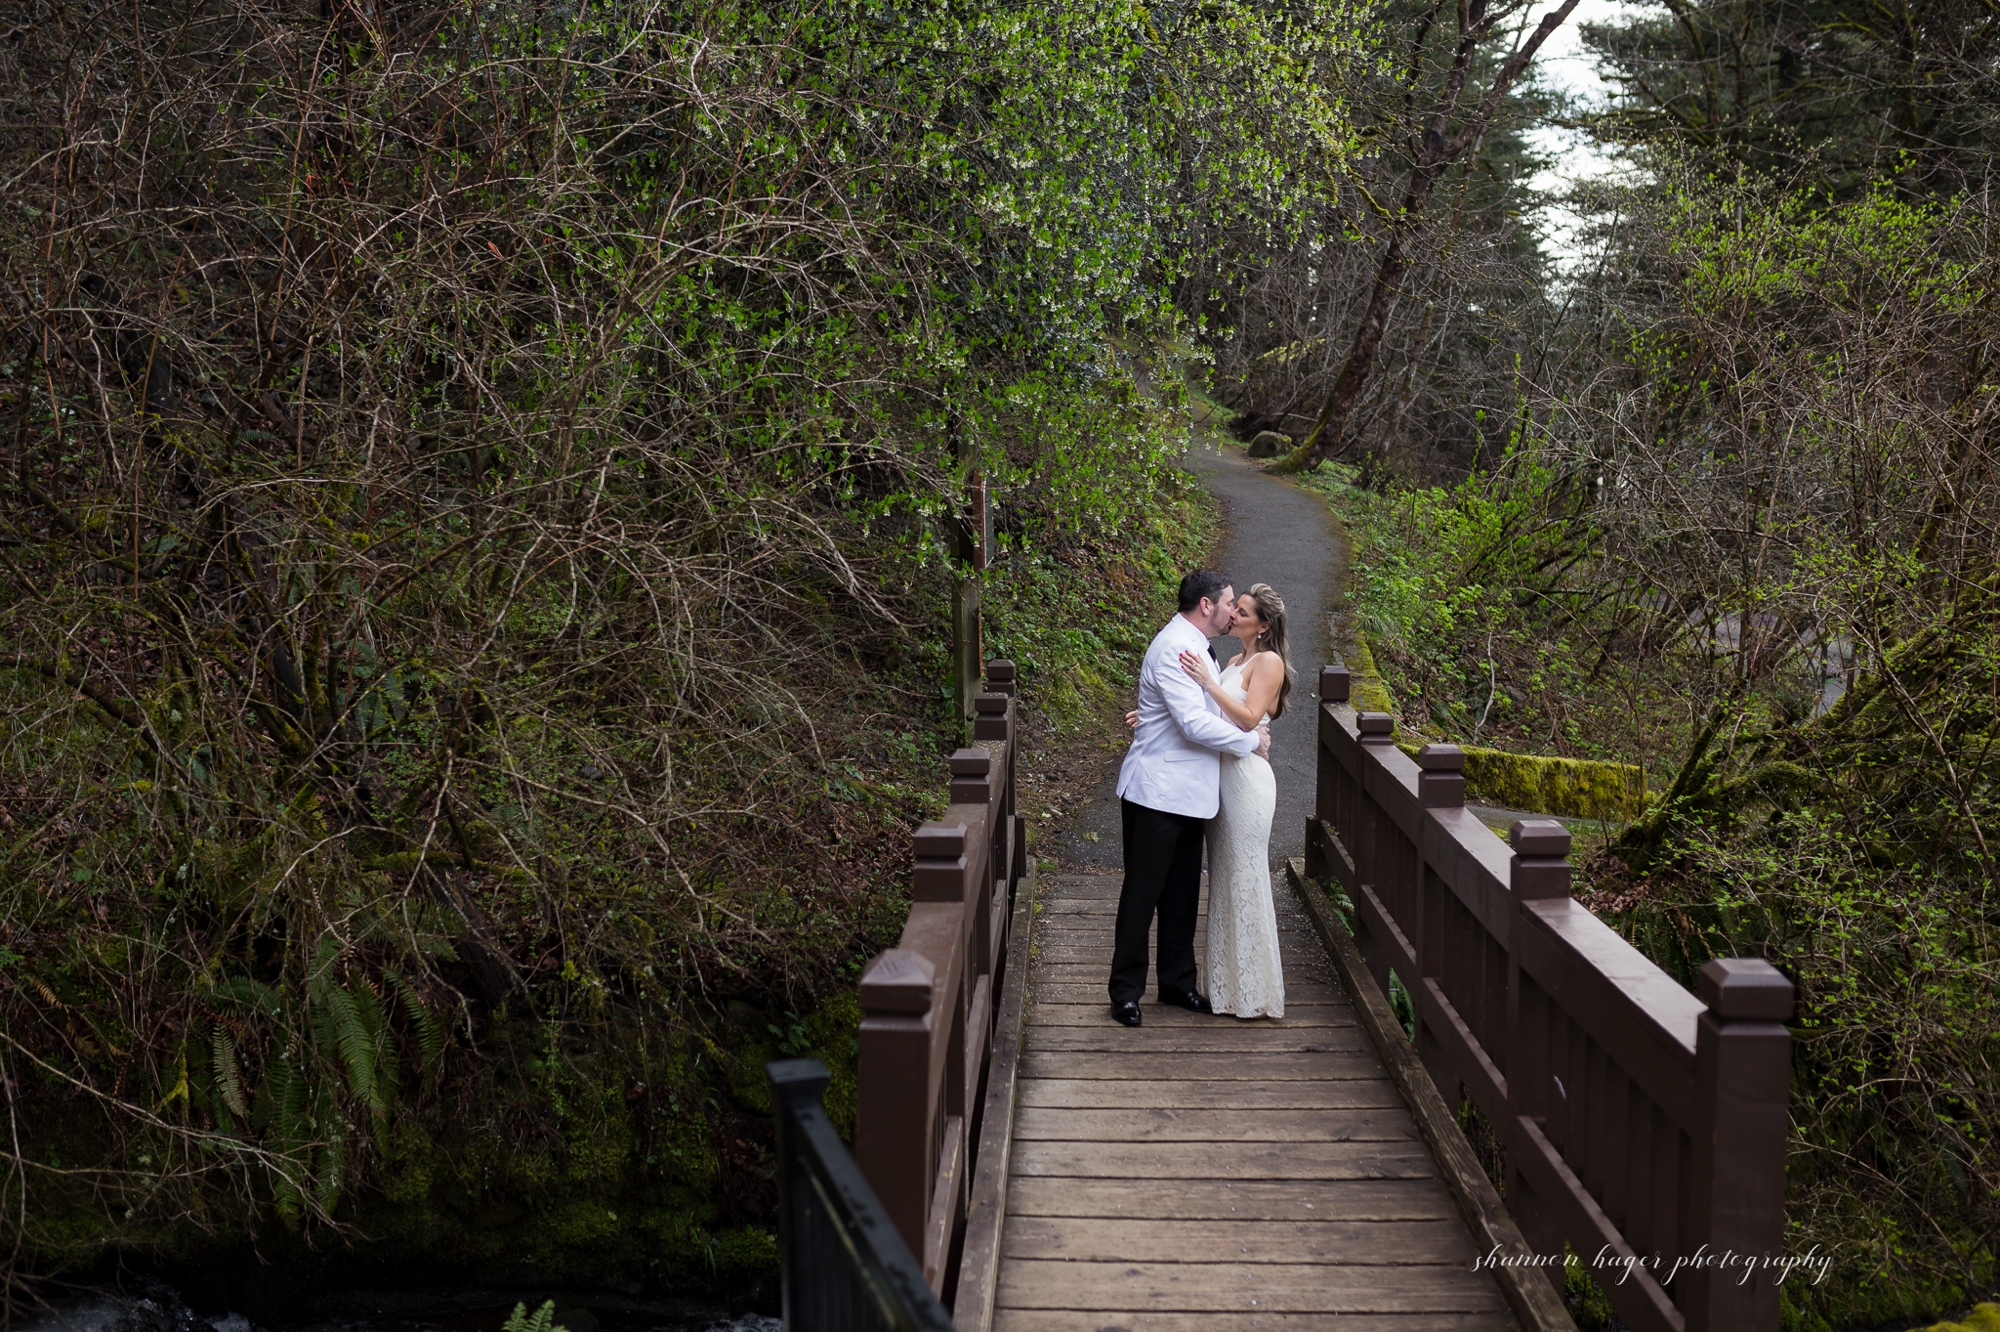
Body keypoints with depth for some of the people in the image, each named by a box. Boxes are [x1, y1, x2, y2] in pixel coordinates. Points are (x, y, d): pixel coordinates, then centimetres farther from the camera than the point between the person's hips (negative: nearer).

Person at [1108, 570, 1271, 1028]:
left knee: (1182, 894, 16)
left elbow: (1211, 712, 24)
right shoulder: (1174, 648, -18)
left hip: (1187, 796, 10)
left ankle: (1177, 982, 26)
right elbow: (1195, 723, -25)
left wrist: (1252, 727, 5)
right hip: (1157, 795, -10)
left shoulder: (1194, 646, 15)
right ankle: (1126, 991, 8)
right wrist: (1251, 741, -12)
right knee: (1142, 893, -1)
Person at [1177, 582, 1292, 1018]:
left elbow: (1248, 717, -20)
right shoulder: (1236, 661, 18)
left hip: (1246, 778, -8)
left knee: (1245, 880, -3)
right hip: (1221, 775, 9)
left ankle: (1254, 994, 6)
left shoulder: (1268, 662, -8)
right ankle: (1230, 986, 19)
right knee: (1224, 879, 11)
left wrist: (1207, 681, -24)